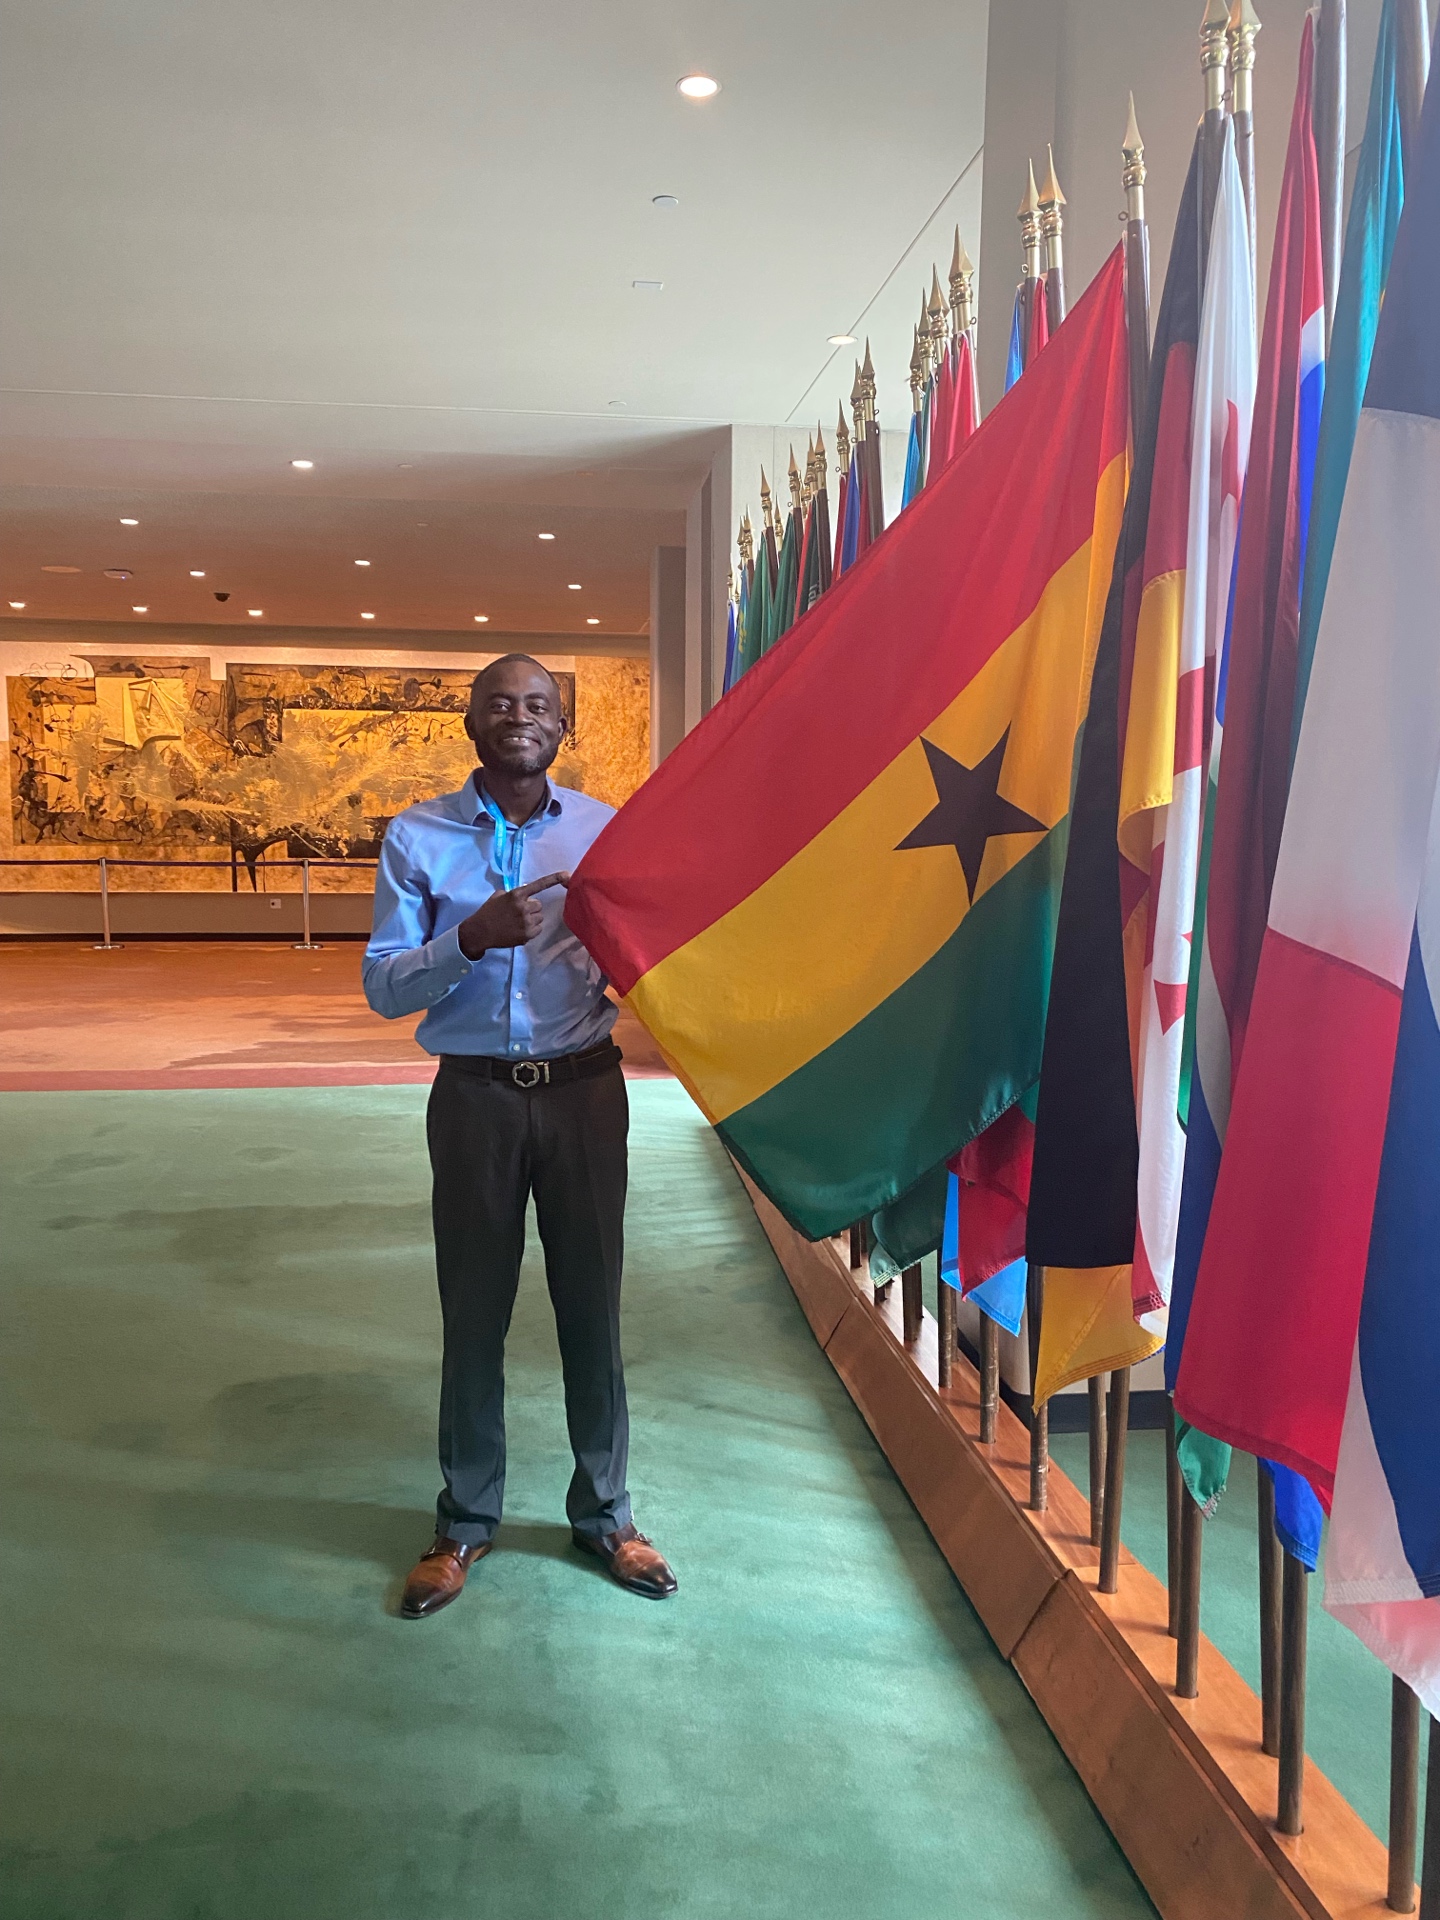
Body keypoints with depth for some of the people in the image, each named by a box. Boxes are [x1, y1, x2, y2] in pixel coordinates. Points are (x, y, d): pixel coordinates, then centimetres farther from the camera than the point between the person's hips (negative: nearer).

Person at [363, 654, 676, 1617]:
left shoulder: (607, 831, 2)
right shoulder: (418, 837, 0)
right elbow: (384, 986, -5)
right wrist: (471, 939, -22)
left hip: (585, 1091, 1)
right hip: (475, 1096, 0)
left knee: (593, 1304, 9)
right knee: (474, 1312, 10)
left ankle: (604, 1512, 29)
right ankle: (466, 1521, 30)